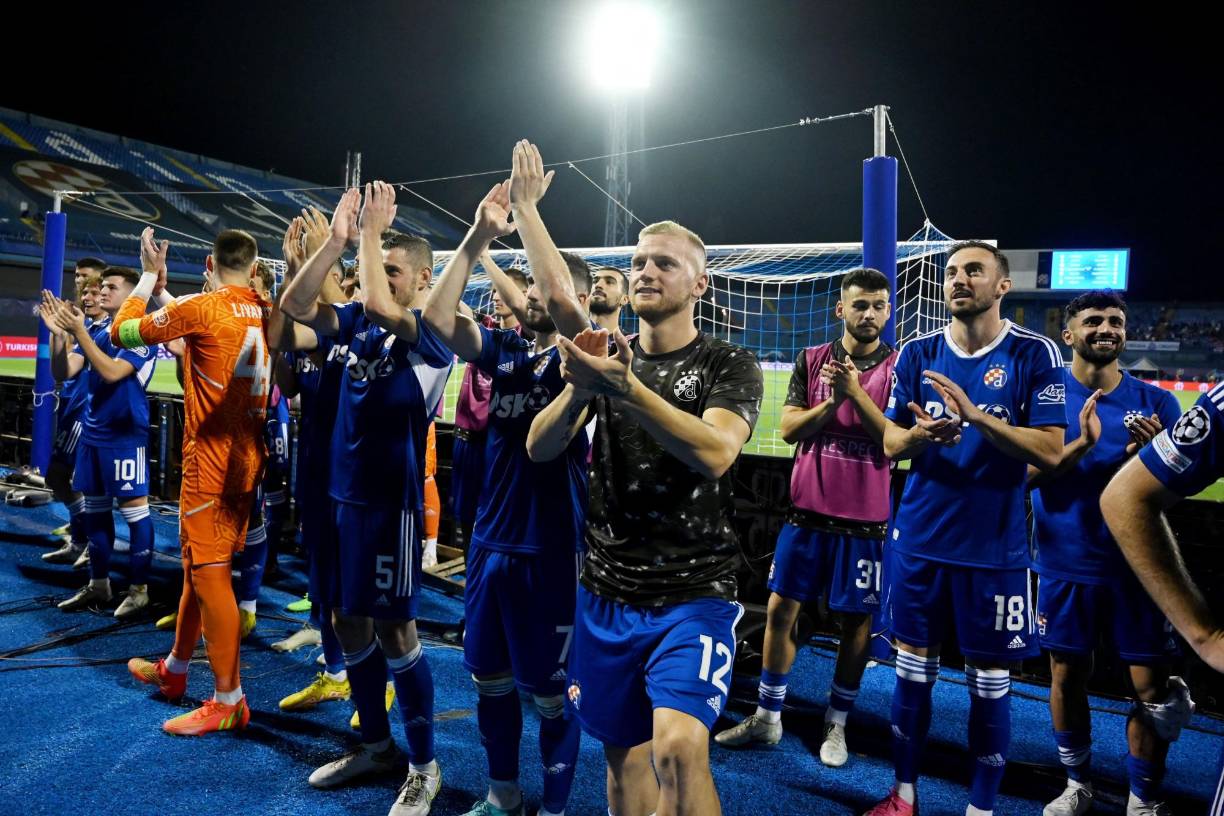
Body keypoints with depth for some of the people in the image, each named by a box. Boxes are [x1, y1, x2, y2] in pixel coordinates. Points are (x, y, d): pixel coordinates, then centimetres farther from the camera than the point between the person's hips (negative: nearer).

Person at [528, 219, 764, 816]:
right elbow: (539, 448, -4)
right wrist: (579, 388, -24)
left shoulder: (729, 366, -4)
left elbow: (715, 452, -24)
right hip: (608, 591, 4)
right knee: (624, 752, 13)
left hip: (694, 592, -4)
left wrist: (625, 388, -34)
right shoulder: (607, 356, 8)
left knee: (677, 748, -22)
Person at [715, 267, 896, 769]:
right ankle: (767, 718, 22)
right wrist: (832, 401, -17)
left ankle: (836, 723, 25)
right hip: (808, 509, 2)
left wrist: (856, 392, -20)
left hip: (865, 518, -2)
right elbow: (789, 428, -1)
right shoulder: (812, 360, 4)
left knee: (856, 620, 7)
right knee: (781, 609, 7)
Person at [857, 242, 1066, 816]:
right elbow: (891, 445, 4)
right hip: (918, 539, 3)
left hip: (994, 548, -3)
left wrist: (975, 416, -26)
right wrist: (921, 433, -20)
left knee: (989, 682, 6)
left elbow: (1051, 451, -13)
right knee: (913, 669, 12)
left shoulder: (1035, 355, -6)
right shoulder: (917, 354, 4)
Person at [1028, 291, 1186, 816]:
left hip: (1138, 565, 1)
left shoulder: (1155, 401, 3)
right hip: (1066, 563, -1)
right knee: (1067, 676, 10)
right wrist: (1082, 443, -24)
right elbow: (1025, 474, -10)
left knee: (1151, 686, 2)